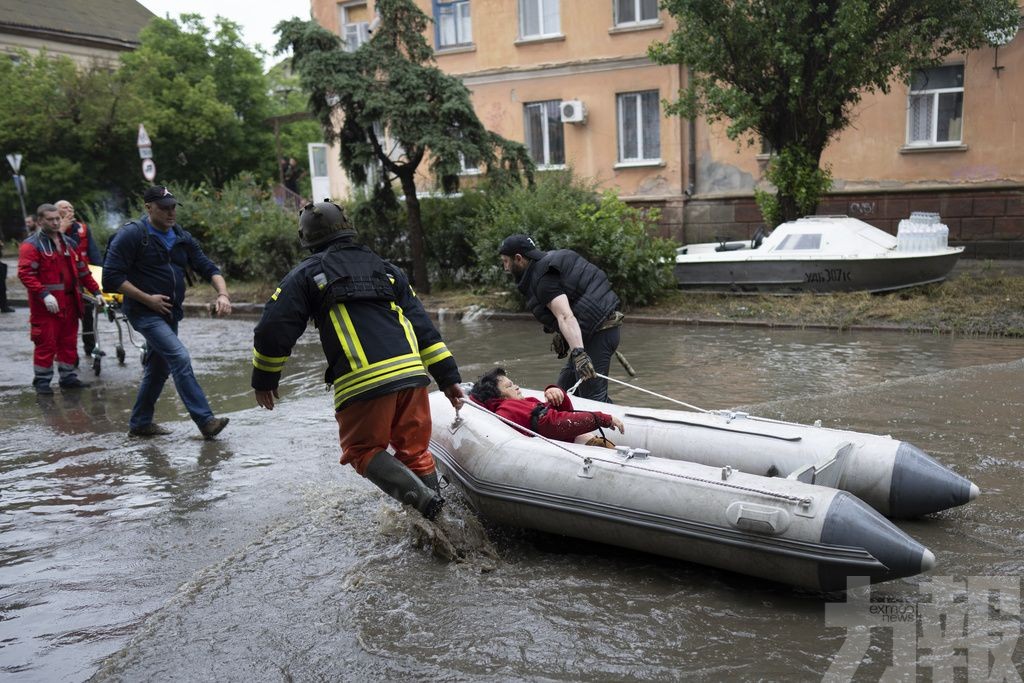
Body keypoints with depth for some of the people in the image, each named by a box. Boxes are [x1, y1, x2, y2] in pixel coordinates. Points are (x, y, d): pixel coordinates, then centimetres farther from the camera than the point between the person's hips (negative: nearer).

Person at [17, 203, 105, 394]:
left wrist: (96, 291, 14)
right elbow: (25, 273, -16)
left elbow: (81, 270, 20)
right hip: (47, 304, -6)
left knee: (69, 342, 12)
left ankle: (68, 377, 22)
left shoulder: (67, 243, 16)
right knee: (46, 343, -2)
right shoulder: (31, 245, -6)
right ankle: (42, 381, 10)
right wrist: (44, 294, -25)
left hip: (69, 302, 7)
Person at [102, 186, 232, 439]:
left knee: (159, 368, 15)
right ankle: (206, 422, -20)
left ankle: (140, 423, 31)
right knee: (180, 359, -20)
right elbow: (111, 277, -15)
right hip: (144, 312, -8)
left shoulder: (182, 238, 8)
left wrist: (223, 295, -12)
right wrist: (147, 299, -18)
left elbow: (208, 268, 6)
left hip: (170, 313, 8)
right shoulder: (132, 235, -11)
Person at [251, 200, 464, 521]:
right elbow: (423, 327, 17)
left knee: (363, 449, 13)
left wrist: (264, 379, 20)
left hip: (361, 383, -4)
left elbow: (273, 330, 6)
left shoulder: (306, 274, 12)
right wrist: (448, 376, 16)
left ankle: (419, 497, -9)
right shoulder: (386, 269, 23)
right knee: (415, 448, 17)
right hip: (411, 373, 4)